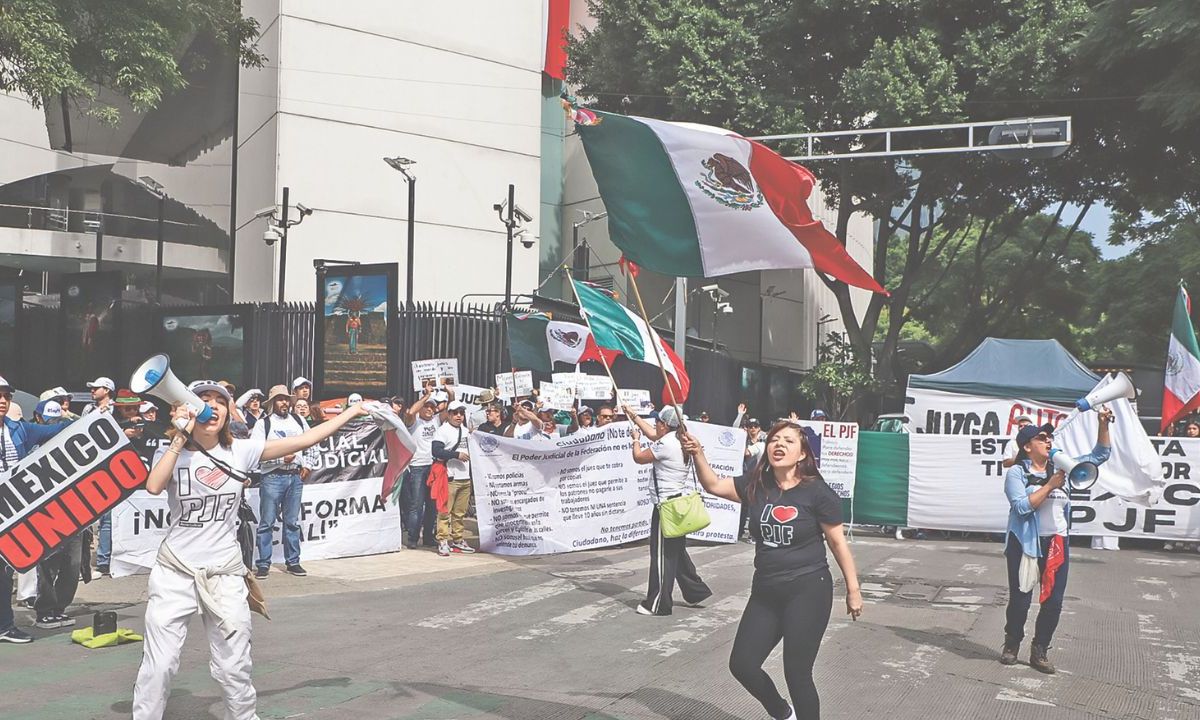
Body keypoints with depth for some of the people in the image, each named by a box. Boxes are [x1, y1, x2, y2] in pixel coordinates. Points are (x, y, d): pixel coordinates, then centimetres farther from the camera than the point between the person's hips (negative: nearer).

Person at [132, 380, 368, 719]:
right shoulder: (172, 453, -1)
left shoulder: (241, 451, 0)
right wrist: (181, 437, -19)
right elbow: (154, 487, -23)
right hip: (176, 571, -1)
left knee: (233, 668, 9)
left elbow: (305, 440, -3)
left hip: (225, 574, 1)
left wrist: (353, 410, -4)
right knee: (159, 665, -1)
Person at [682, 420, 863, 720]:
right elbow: (714, 485, 8)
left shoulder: (818, 492, -12)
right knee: (741, 664, 7)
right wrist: (698, 454, -9)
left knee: (797, 673, -2)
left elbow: (837, 542, -5)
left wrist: (853, 589, -2)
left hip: (808, 591, -6)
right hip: (765, 593, 6)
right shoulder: (755, 486, 1)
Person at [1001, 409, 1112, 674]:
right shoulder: (1016, 473, -7)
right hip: (1025, 544, -4)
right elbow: (1022, 506, -19)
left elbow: (1099, 455, 11)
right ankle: (1011, 645, 26)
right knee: (1020, 600, 5)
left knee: (1053, 602, 6)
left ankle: (1040, 652, 20)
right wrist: (1050, 486, -20)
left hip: (1057, 543, 4)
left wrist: (1103, 425, -1)